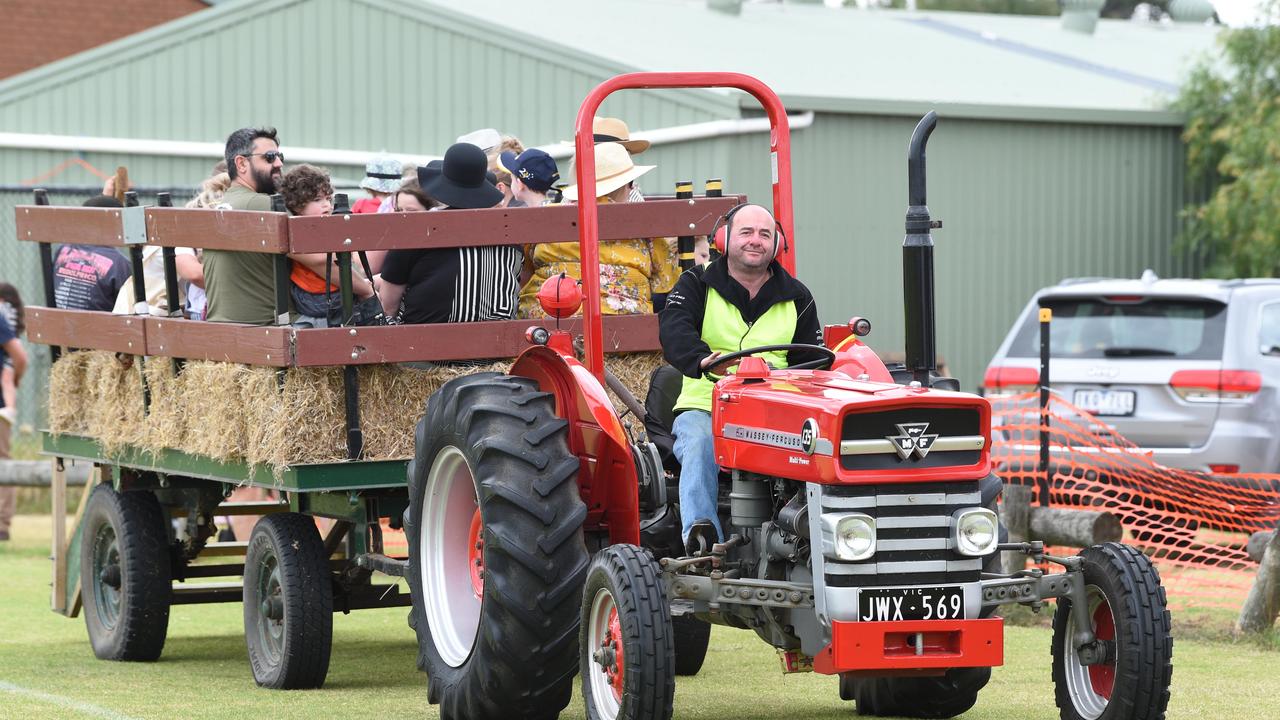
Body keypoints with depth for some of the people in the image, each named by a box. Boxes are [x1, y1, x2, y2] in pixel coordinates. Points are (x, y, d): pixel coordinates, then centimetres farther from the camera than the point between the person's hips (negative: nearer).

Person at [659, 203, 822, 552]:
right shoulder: (697, 284, 8)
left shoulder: (796, 298, 16)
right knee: (699, 445, -35)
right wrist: (701, 359, -36)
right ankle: (700, 529, -44)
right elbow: (674, 329, -13)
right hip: (704, 405, -1)